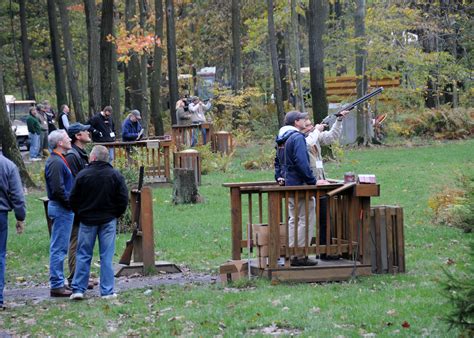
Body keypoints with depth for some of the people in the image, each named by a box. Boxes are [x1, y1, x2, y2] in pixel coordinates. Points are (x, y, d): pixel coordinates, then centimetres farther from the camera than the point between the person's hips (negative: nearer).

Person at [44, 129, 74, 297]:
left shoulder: (59, 160, 16)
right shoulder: (56, 162, -18)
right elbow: (58, 189, -23)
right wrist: (71, 204, -15)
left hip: (62, 208, 11)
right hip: (61, 208, -11)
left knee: (59, 248, 14)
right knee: (59, 248, -7)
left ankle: (58, 282, 20)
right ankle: (56, 285, -4)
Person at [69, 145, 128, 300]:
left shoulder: (82, 175, -9)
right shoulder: (115, 175, -5)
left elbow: (73, 199, -3)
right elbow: (123, 199, -2)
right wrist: (116, 214, 13)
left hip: (87, 220, -1)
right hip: (108, 220, 1)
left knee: (83, 255, 7)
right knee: (107, 257, 4)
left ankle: (78, 289, 5)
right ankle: (107, 291, 3)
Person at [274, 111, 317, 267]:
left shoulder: (281, 139, 14)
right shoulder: (297, 137, -16)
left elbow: (278, 160, 22)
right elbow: (302, 163, -23)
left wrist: (279, 176, 19)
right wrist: (312, 182, -18)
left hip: (288, 184, 10)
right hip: (299, 184, -10)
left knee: (294, 219, 16)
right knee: (306, 219, -4)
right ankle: (300, 255, -5)